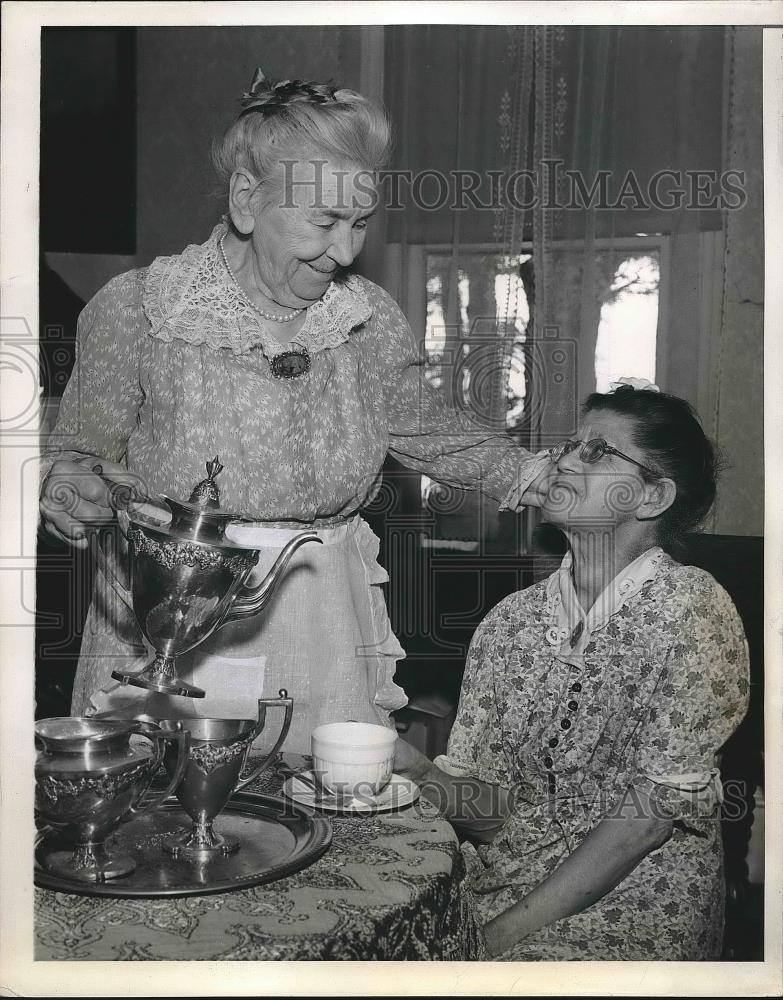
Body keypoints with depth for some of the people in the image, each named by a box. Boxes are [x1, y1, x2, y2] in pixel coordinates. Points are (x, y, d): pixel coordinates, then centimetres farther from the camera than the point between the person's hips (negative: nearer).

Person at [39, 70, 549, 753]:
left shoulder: (373, 319, -1)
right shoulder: (136, 309, -10)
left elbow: (428, 431, 14)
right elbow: (79, 452, 1)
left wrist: (534, 475, 3)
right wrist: (70, 490, -21)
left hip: (325, 635, 3)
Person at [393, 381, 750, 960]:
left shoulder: (692, 608, -11)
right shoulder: (510, 620, 4)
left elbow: (653, 812, -15)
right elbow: (489, 807, 3)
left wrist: (509, 928, -17)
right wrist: (423, 774, -19)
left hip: (634, 898, -4)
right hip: (503, 879, 4)